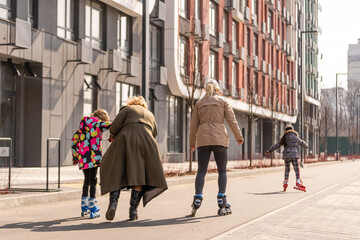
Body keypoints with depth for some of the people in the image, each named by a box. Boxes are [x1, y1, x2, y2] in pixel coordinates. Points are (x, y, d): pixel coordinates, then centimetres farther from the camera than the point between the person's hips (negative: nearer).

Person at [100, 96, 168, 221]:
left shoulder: (127, 109, 18)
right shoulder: (150, 114, 30)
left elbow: (115, 126, 4)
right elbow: (154, 134, 27)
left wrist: (113, 137, 22)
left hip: (125, 141, -2)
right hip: (146, 143, 2)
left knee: (116, 173, 7)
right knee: (139, 176, 7)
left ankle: (113, 201, -12)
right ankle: (133, 210, 0)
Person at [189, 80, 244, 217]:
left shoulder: (199, 103, 14)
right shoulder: (222, 101, 8)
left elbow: (194, 125, 14)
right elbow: (231, 120, 2)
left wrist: (192, 142, 22)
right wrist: (239, 137, 10)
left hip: (203, 140, 2)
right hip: (219, 139, -2)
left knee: (201, 171, 1)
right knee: (222, 170, 4)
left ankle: (197, 201, -12)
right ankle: (222, 204, -3)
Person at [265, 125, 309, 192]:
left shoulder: (284, 138, 9)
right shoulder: (295, 137, 3)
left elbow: (276, 145, 11)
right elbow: (301, 143, 20)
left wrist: (269, 151, 19)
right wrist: (306, 145, 41)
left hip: (286, 155, 3)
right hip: (294, 155, -3)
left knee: (287, 169, 15)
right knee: (296, 169, -4)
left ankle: (285, 183, 20)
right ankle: (298, 183, -15)